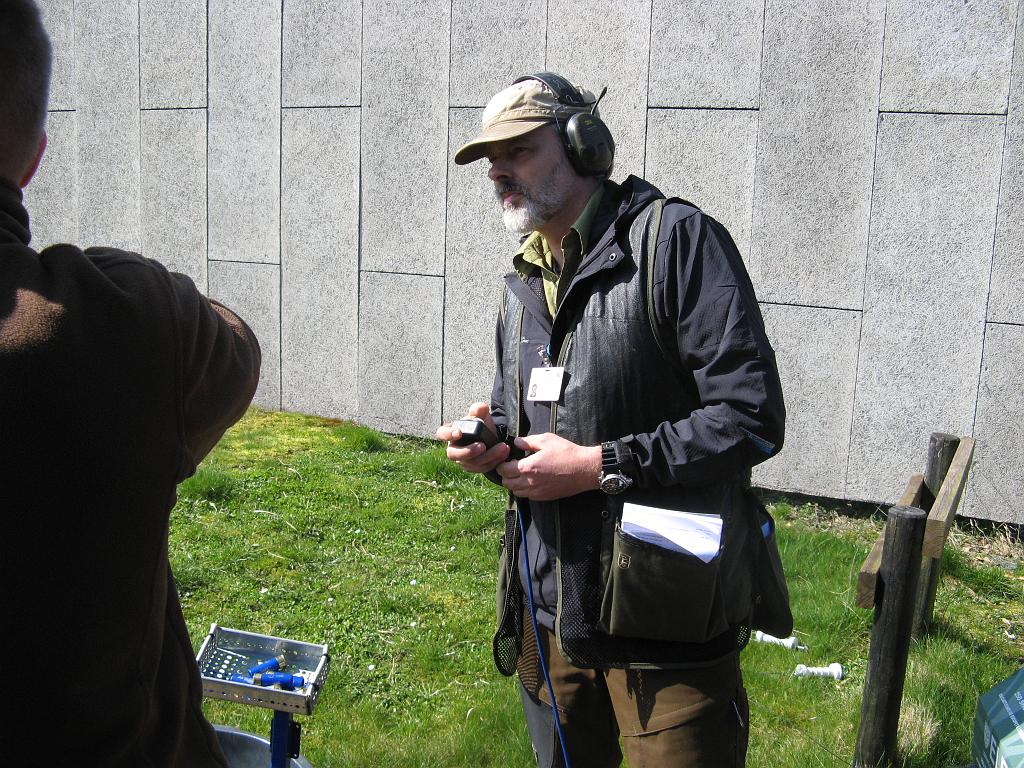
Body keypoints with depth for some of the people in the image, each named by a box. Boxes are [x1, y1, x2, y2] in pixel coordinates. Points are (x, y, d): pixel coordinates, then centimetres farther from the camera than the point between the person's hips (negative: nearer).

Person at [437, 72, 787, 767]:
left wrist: (597, 467, -18)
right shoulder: (524, 280, 12)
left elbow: (752, 417, -19)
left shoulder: (675, 239, -13)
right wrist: (490, 438, -1)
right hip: (550, 613, 7)